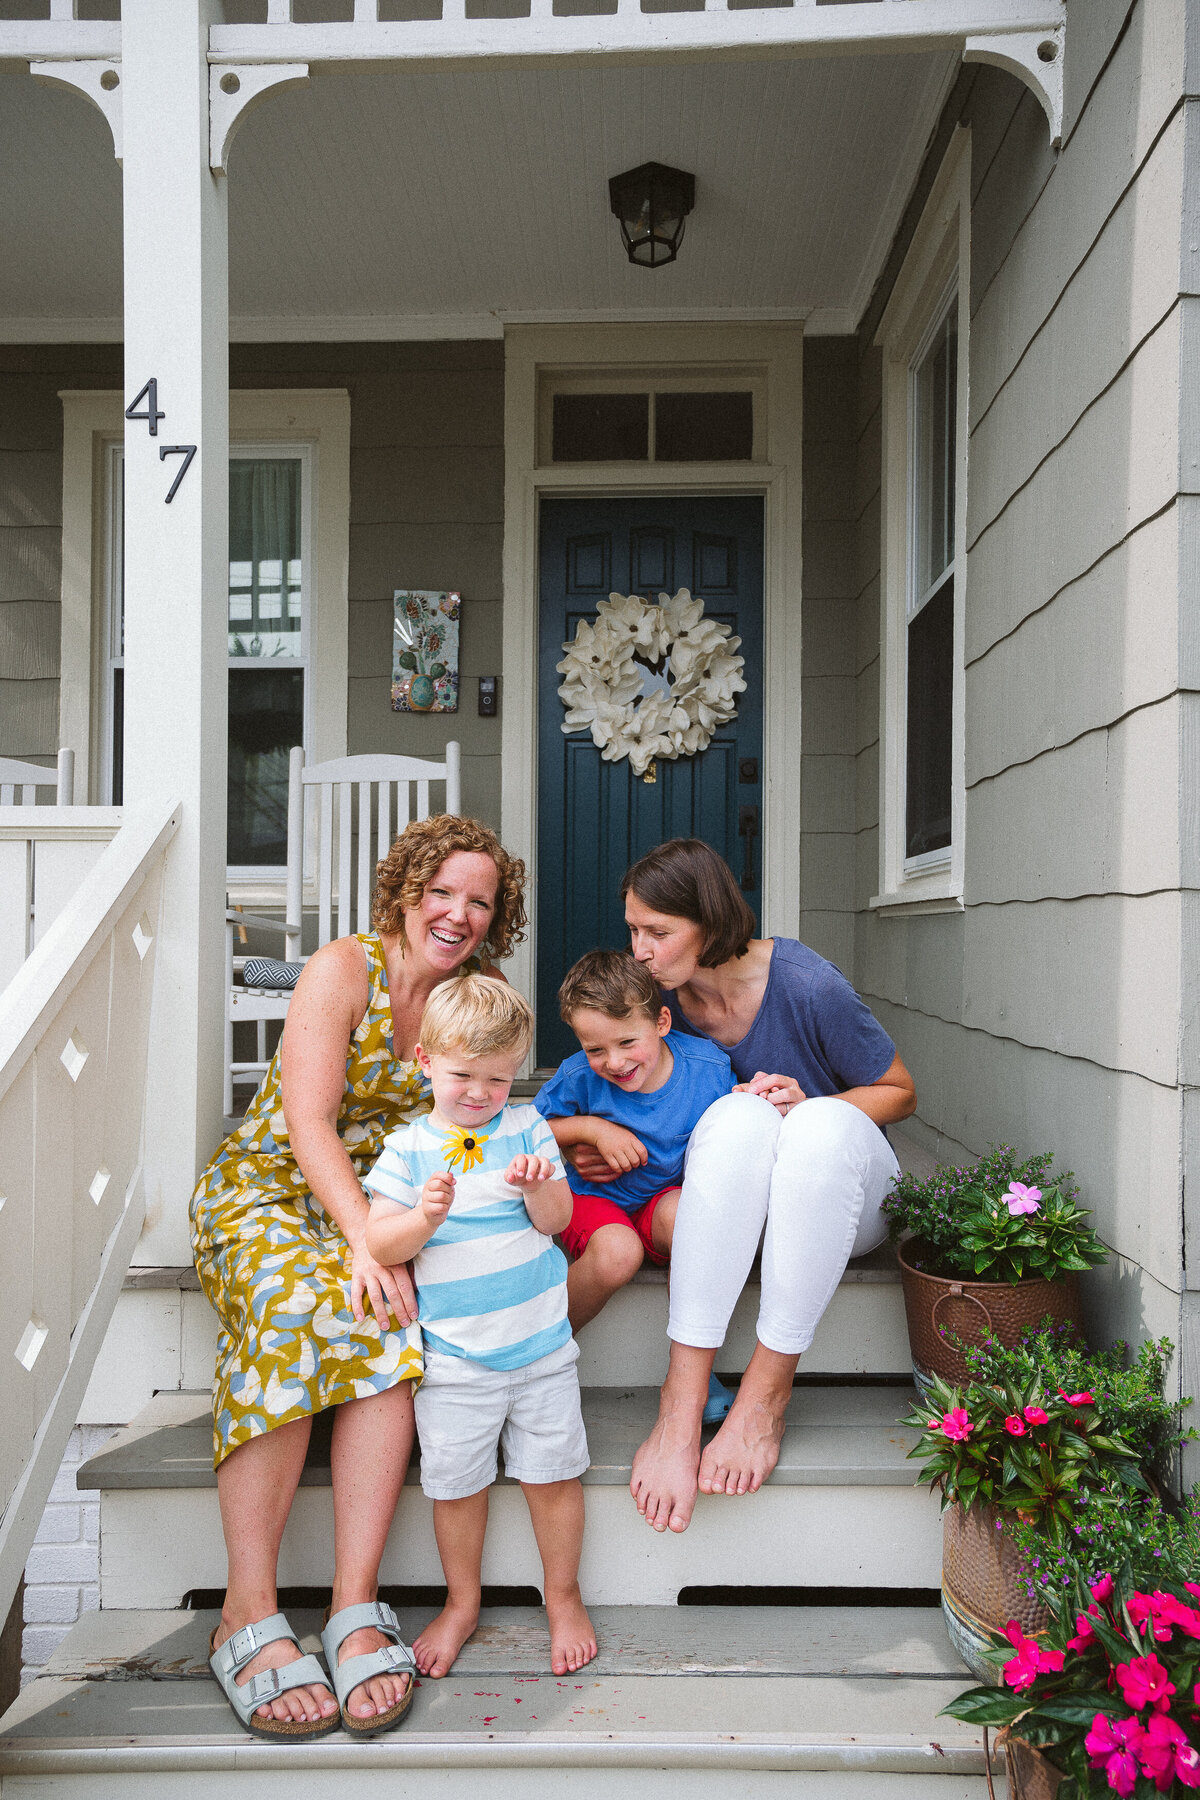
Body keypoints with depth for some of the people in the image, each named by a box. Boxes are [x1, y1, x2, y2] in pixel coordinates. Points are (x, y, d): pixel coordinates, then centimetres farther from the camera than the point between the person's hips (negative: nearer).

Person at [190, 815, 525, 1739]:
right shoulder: (343, 969, -9)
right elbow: (308, 1122, -18)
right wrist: (366, 1239, -31)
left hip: (385, 1203, 3)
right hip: (268, 1183, -3)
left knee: (389, 1320, -30)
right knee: (293, 1302, -34)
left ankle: (356, 1603, -29)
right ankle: (249, 1612, -29)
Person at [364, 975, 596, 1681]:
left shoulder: (526, 1127, 1)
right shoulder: (408, 1147, -3)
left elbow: (557, 1220, -3)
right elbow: (378, 1244, -8)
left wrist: (537, 1186, -24)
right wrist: (426, 1217, -26)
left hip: (541, 1342, 1)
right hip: (455, 1353, -1)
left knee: (552, 1472, 7)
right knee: (456, 1482, 7)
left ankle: (564, 1598, 30)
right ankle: (462, 1604, 31)